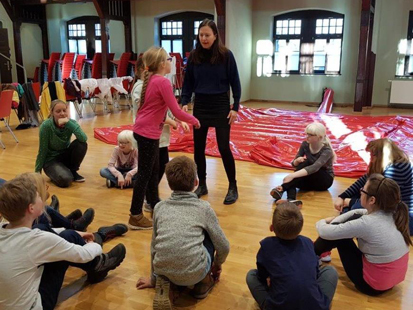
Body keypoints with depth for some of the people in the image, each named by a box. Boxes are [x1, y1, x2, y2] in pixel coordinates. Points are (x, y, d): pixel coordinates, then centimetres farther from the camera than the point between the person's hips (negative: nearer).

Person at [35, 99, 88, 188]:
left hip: (65, 155, 4)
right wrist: (37, 172, -9)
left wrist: (68, 123, -37)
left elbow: (84, 139, -32)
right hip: (50, 159, -4)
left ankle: (73, 171, -3)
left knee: (81, 144, -25)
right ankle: (54, 173, 6)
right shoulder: (46, 126, -22)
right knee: (65, 180, -31)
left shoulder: (71, 122, -13)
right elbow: (42, 150, -15)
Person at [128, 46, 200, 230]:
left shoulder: (151, 79, 10)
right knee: (145, 173, -2)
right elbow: (176, 111, -18)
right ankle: (135, 217, 6)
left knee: (154, 170, 19)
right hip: (148, 133, -9)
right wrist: (194, 120, -3)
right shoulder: (163, 82, -17)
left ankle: (155, 207, 33)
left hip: (144, 130, 9)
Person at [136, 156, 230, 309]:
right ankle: (203, 283, 23)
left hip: (164, 272, 2)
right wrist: (217, 265, 30)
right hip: (194, 273, -2)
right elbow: (224, 247, 8)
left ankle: (163, 281, 10)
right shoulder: (204, 207, 3)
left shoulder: (159, 207, 9)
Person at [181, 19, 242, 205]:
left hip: (220, 105, -3)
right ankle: (202, 185, 22)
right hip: (200, 105, 4)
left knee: (223, 147, -3)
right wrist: (184, 102, -8)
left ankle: (233, 187, 12)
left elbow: (235, 82, -4)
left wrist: (235, 107, -9)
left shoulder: (226, 55, -7)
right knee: (198, 148, 6)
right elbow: (188, 82, 6)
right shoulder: (194, 56, 1)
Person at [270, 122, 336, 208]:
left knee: (306, 162, -32)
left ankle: (281, 189, -46)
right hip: (309, 180, 5)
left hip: (325, 180, -4)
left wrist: (293, 175, -50)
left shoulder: (326, 150, -22)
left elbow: (315, 167, -39)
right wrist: (297, 161, -26)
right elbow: (294, 164, 0)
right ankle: (291, 199, -59)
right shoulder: (305, 144, -5)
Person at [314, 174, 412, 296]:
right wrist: (333, 220, 4)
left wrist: (322, 222, 2)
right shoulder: (393, 213, -8)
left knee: (337, 233, -4)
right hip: (392, 278, 7)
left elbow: (325, 233, -20)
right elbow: (357, 213, 11)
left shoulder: (367, 223, -30)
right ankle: (317, 249, 26)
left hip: (373, 285, -7)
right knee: (355, 217, 8)